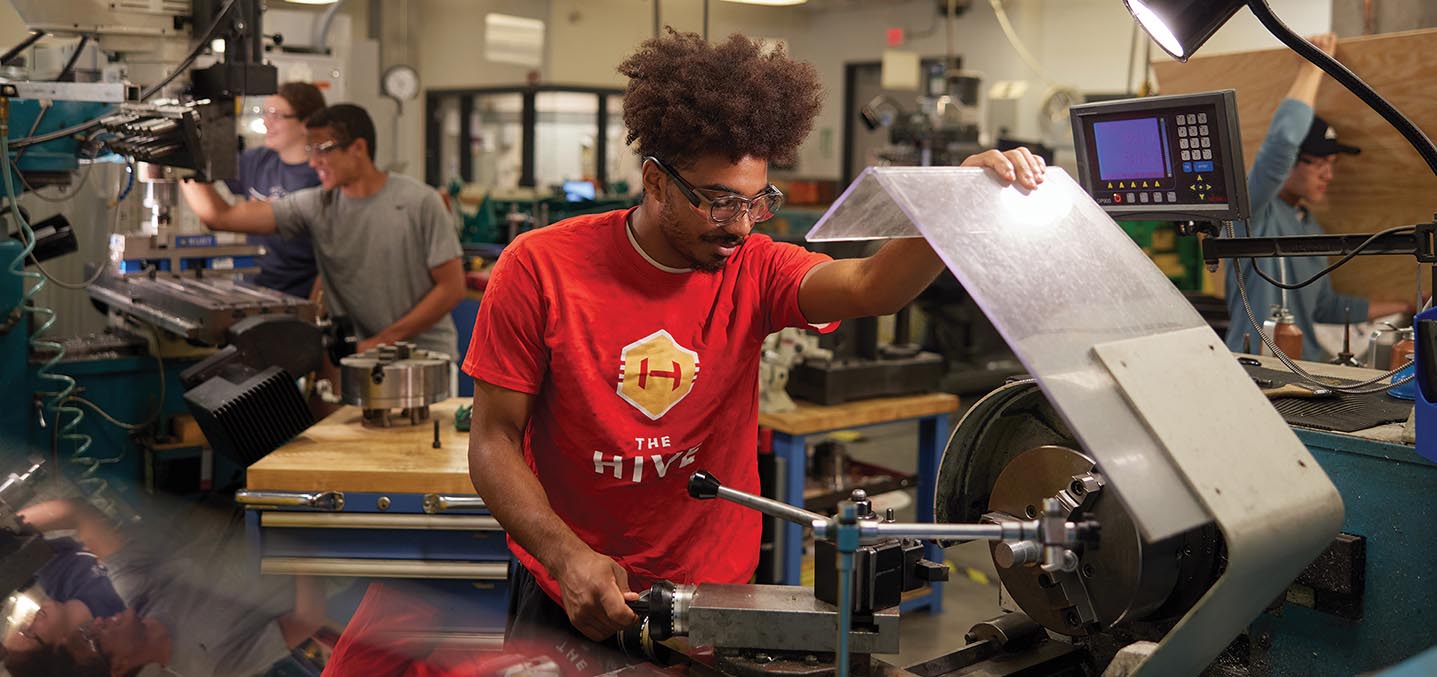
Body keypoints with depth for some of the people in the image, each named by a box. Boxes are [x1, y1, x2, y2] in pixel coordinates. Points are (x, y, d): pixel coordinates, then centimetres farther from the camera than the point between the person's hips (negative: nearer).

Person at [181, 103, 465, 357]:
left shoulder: (419, 202, -7)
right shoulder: (316, 207, 3)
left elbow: (452, 287, -7)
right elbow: (221, 216, 4)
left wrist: (383, 341, -11)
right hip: (357, 358, 4)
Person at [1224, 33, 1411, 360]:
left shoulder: (1312, 229, 16)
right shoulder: (1254, 211, -8)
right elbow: (1283, 139, -25)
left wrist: (1403, 307, 25)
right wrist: (1314, 66, -13)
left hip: (1307, 365, 8)